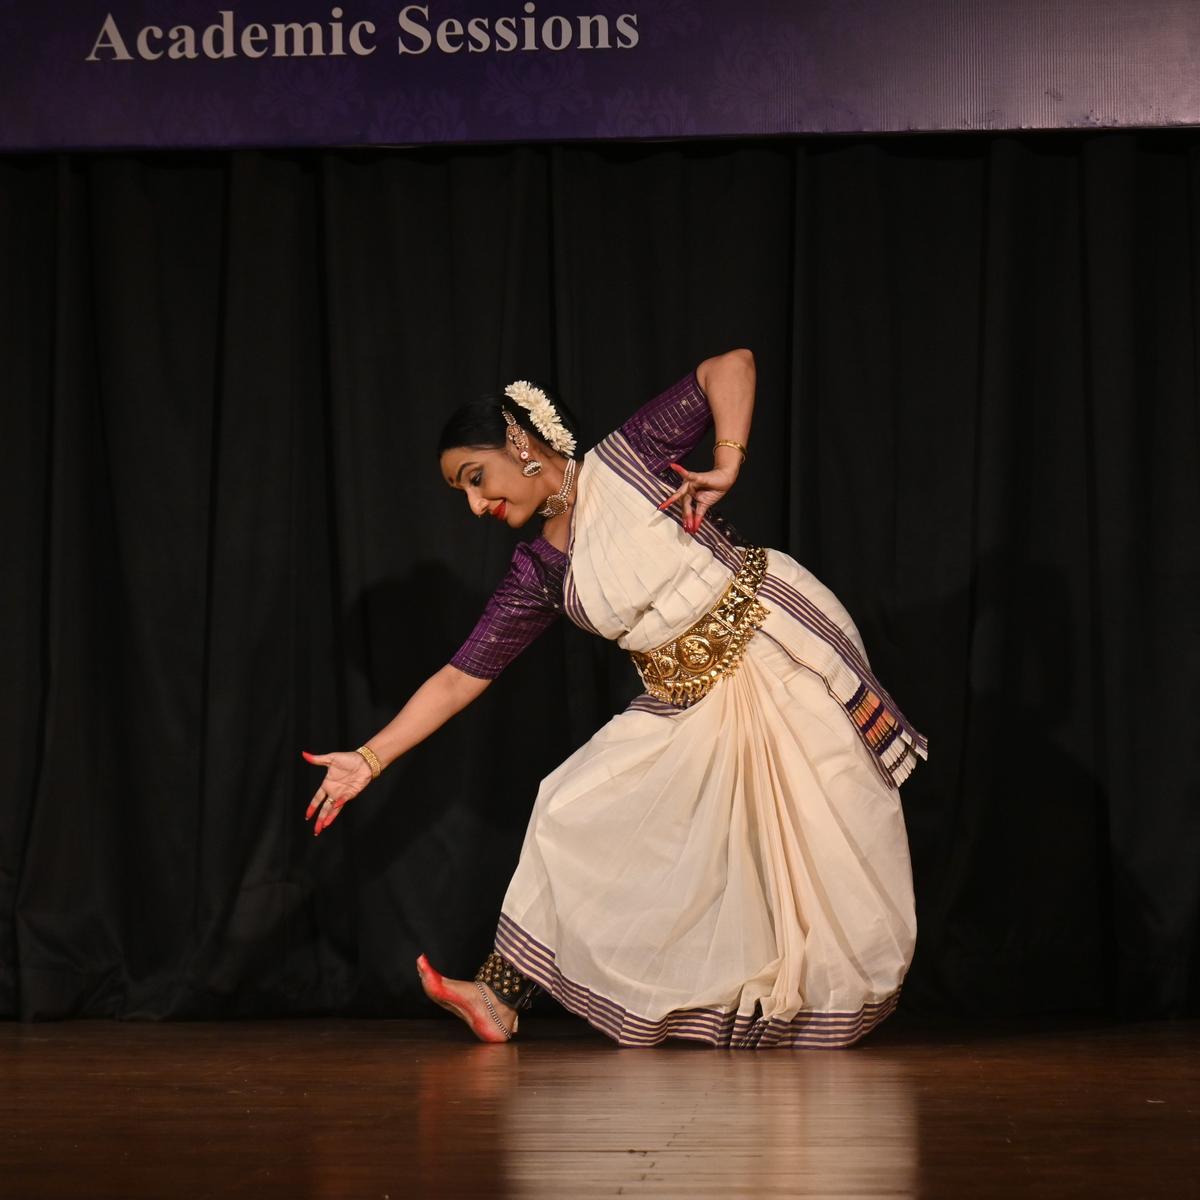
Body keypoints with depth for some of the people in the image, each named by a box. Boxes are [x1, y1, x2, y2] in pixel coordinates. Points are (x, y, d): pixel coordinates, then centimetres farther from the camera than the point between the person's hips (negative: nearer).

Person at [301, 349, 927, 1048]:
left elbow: (733, 365, -10)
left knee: (823, 858, -4)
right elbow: (462, 677, 3)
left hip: (781, 644, -5)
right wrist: (369, 760, -1)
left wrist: (726, 466, -23)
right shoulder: (540, 574, 2)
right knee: (579, 810, -2)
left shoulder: (627, 461, -9)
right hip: (692, 704, 5)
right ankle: (502, 998, 0)